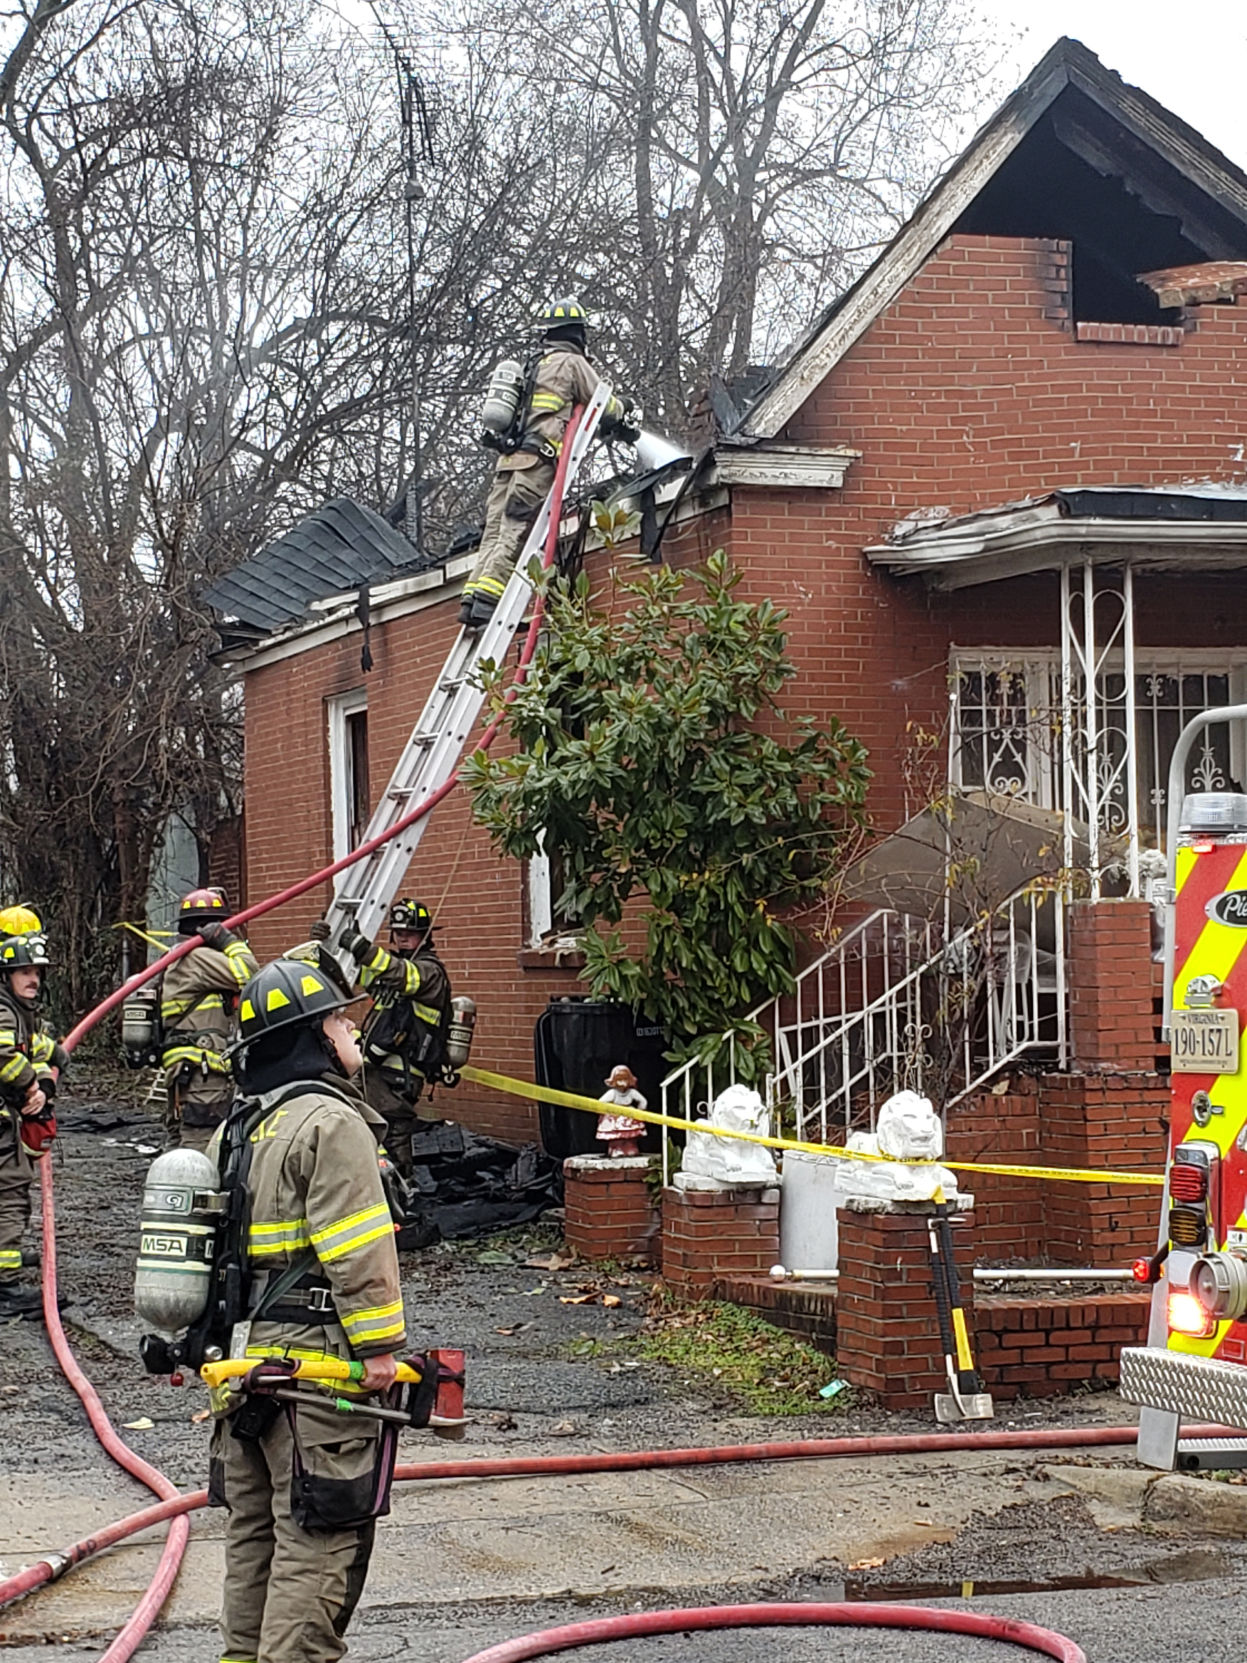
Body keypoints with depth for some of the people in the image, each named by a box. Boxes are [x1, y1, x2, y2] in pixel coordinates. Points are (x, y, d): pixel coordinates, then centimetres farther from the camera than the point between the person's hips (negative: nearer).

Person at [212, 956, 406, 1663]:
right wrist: (381, 1345, -18)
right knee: (320, 1535, -6)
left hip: (245, 1353, 9)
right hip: (317, 1358, -9)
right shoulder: (332, 1123, -13)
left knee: (255, 1526, 17)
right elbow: (357, 1248, -19)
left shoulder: (238, 1127, 16)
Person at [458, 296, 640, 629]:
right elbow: (605, 407, 6)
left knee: (495, 533, 1)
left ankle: (472, 600, -11)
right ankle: (485, 599, -26)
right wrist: (628, 417, 28)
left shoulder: (533, 366, 28)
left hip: (508, 460, 8)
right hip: (537, 462, -7)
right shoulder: (571, 363, 4)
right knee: (514, 535, -15)